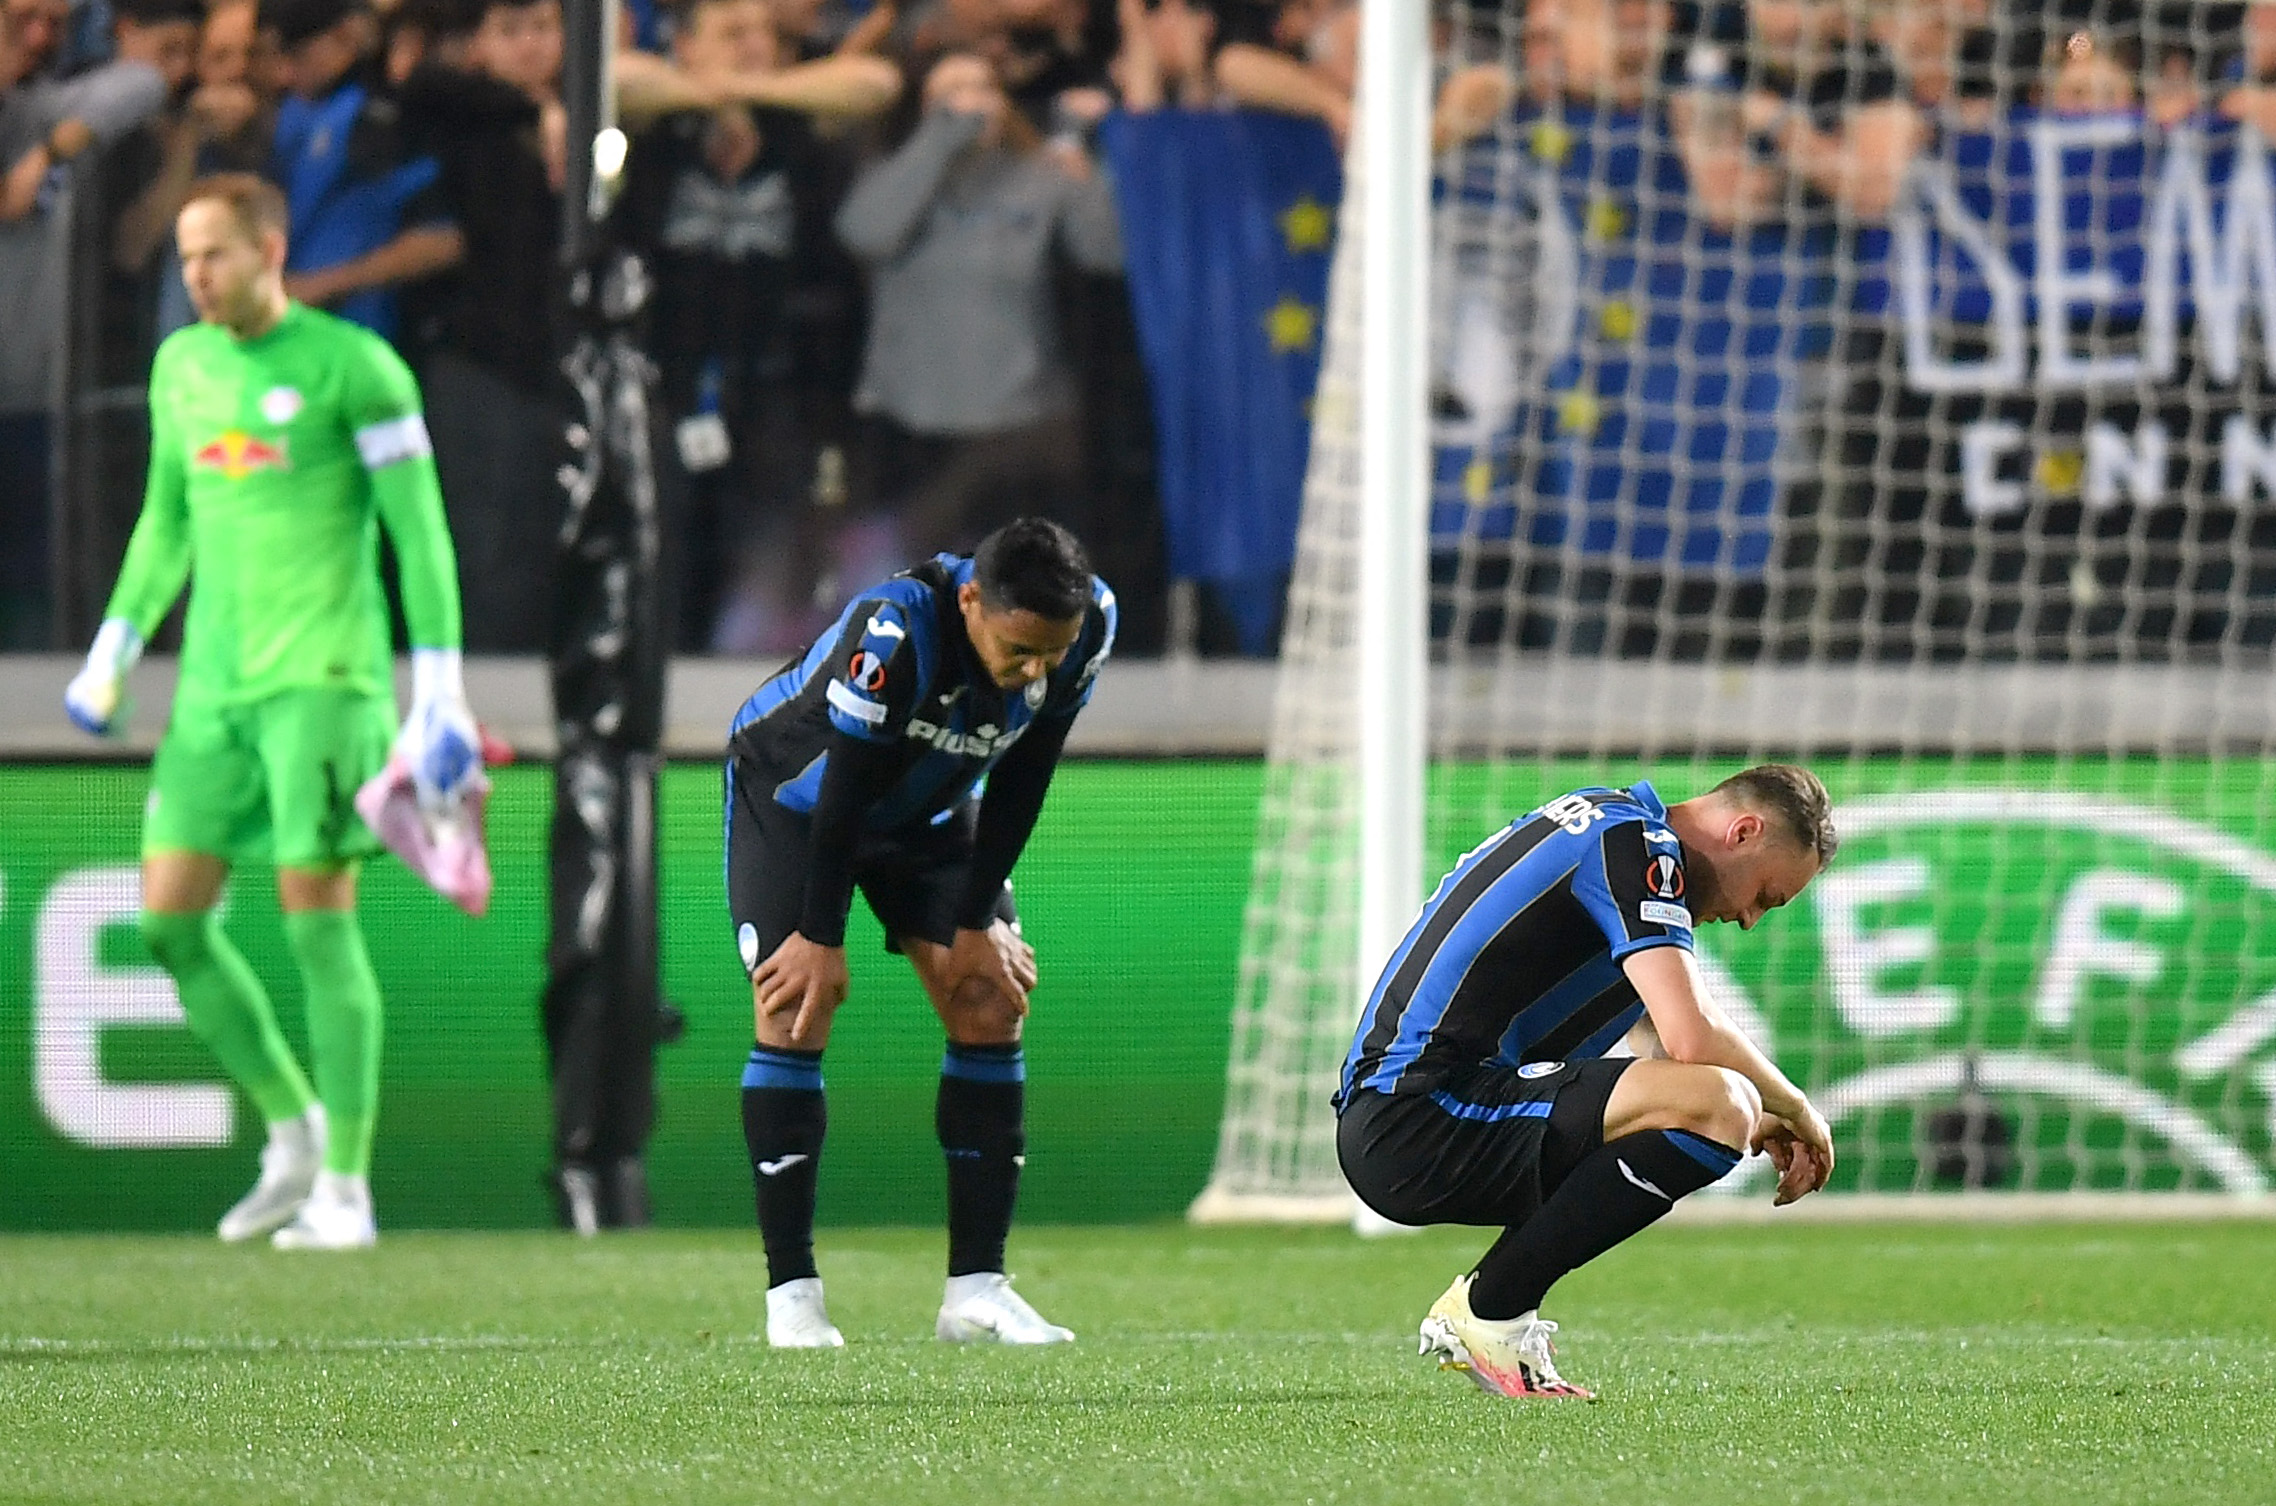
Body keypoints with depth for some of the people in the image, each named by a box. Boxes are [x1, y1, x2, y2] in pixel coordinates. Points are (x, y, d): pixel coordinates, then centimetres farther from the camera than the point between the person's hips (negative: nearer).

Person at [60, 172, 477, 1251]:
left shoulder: (354, 369, -7)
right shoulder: (182, 366, 13)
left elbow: (421, 533, -6)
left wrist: (439, 692, -10)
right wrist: (114, 648, 19)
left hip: (325, 675, -6)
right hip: (215, 683, 7)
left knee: (317, 913, -10)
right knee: (170, 920, 0)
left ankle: (346, 1187, -3)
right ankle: (294, 1132, 17)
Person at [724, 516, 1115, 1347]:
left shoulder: (1087, 624, -25)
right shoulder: (892, 632, -42)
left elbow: (1019, 782, -13)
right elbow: (844, 791, -31)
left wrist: (977, 923, -9)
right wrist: (822, 938, -23)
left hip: (929, 808, 5)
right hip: (793, 793, -5)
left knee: (990, 1004, -6)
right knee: (796, 1008, -16)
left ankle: (977, 1286, -2)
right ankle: (791, 1293, -11)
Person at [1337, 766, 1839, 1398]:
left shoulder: (1606, 819, 22)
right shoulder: (1637, 846, -9)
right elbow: (1693, 1038, -20)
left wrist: (1767, 1122, 23)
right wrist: (1796, 1108, -2)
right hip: (1419, 1123, -11)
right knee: (1715, 1107, -24)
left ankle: (1483, 1309, 10)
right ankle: (1486, 1311, -12)